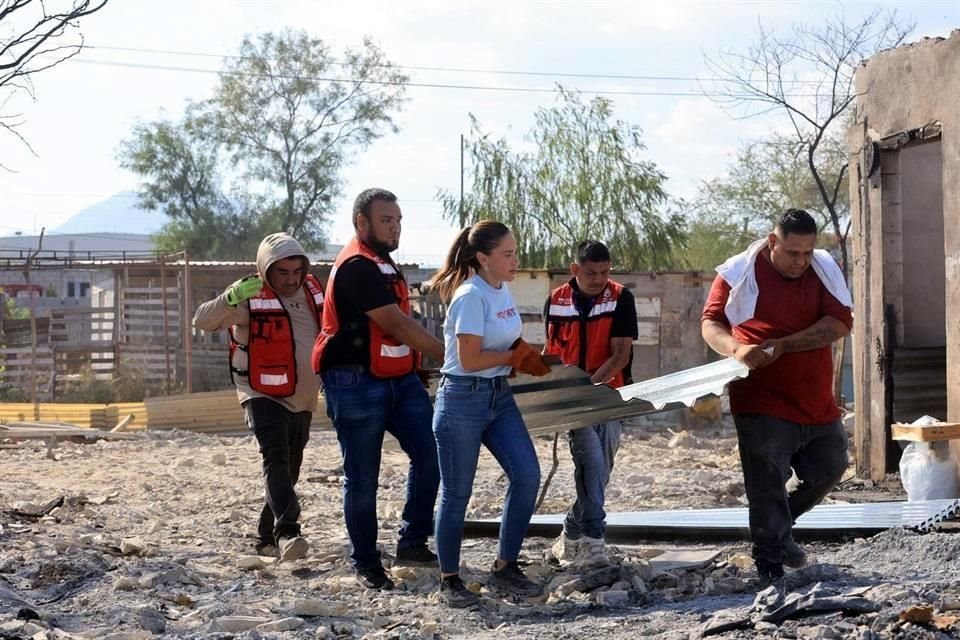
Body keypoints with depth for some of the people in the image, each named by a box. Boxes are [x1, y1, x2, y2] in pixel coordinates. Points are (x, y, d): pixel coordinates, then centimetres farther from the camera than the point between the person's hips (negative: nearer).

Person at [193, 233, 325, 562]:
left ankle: (267, 538, 27)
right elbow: (202, 320, -25)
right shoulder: (251, 298, -15)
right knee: (276, 460, -25)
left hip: (303, 400, 7)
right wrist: (231, 297, -41)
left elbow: (327, 330, 22)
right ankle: (287, 531, -36)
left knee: (289, 470, 14)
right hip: (263, 396, -7)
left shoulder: (313, 290, 3)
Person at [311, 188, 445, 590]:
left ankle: (413, 543, 9)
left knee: (429, 453, -2)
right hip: (357, 385, -9)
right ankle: (366, 565, 11)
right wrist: (448, 356, -20)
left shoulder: (382, 263, 16)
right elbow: (396, 324, -21)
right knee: (362, 478, 1)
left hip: (399, 377, 9)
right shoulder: (356, 267, -16)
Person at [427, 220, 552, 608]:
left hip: (499, 397, 8)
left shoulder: (502, 290, 7)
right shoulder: (471, 296, -18)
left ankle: (505, 568, 11)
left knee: (527, 476, -2)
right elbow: (470, 360, -20)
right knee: (457, 493, 1)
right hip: (463, 400, -8)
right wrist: (516, 356, -9)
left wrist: (527, 358, -1)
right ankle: (449, 580, 14)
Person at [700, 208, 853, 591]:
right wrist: (736, 349, -25)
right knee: (767, 486, -6)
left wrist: (782, 346, -22)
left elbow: (840, 323, -11)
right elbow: (710, 322, -2)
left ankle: (780, 529, 37)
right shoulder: (740, 272, -8)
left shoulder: (824, 270, -1)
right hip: (763, 403, -5)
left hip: (817, 403, 5)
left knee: (830, 468, 16)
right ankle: (771, 567, 2)